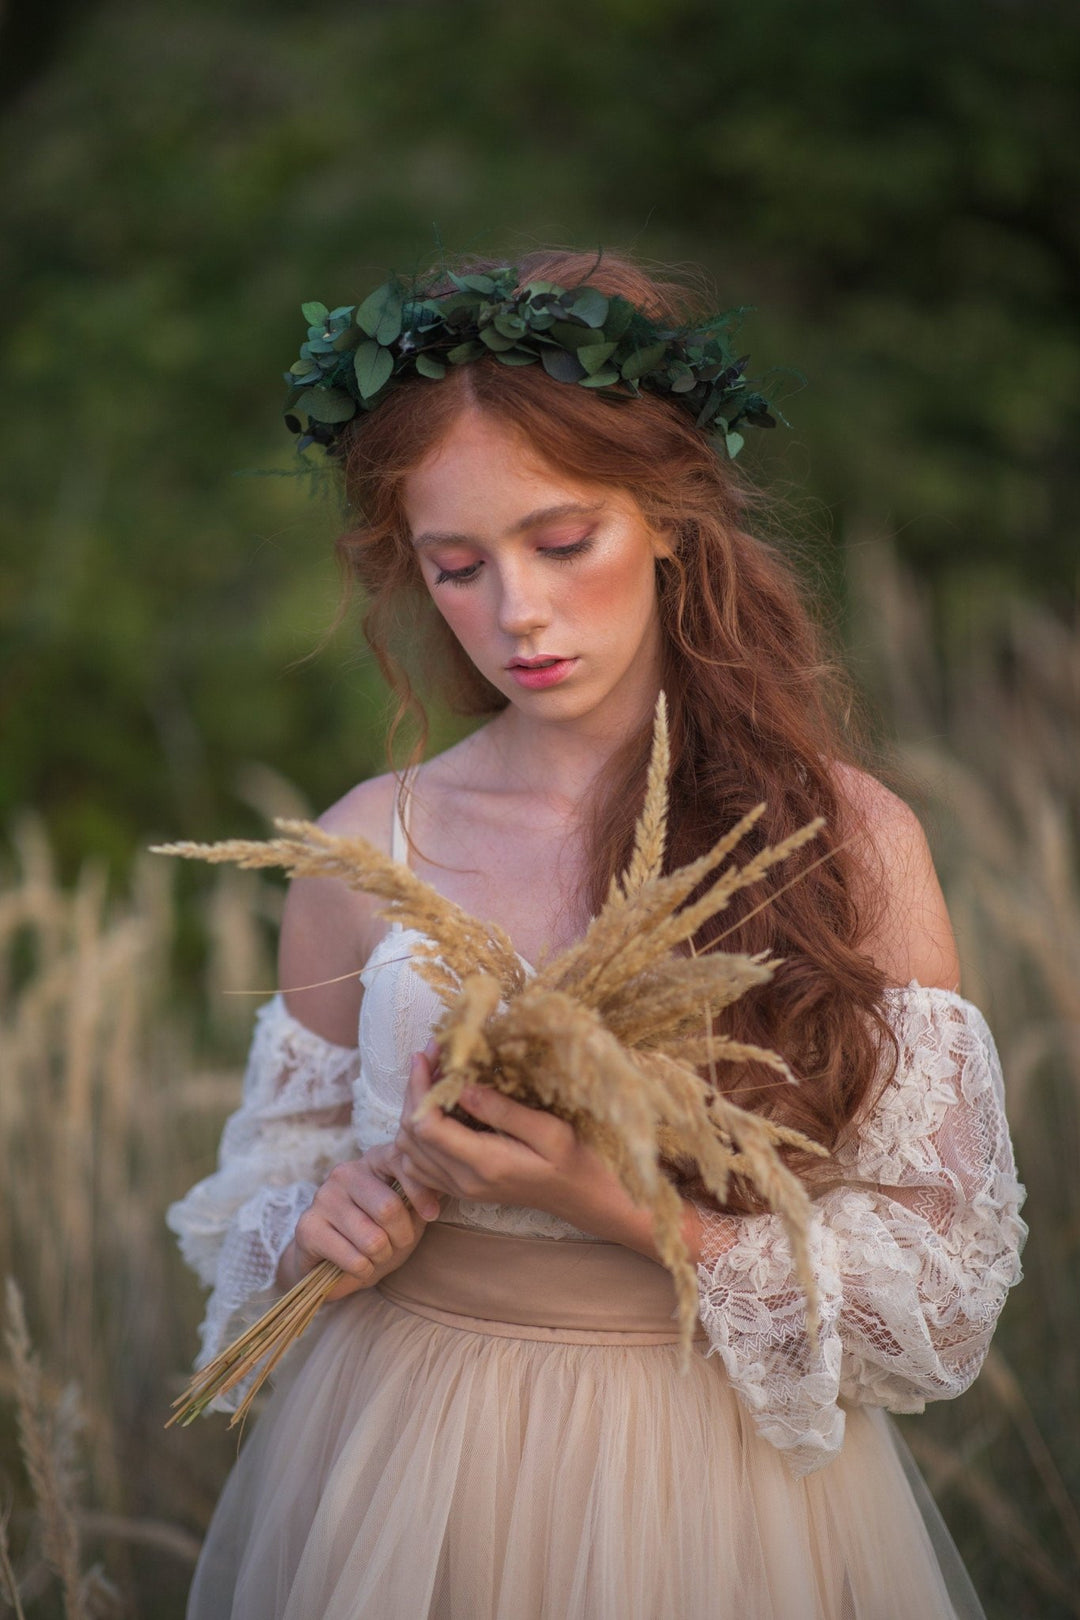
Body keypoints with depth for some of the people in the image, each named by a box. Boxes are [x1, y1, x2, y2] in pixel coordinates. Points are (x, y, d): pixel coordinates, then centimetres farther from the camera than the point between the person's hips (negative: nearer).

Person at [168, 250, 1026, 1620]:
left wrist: (615, 1203, -21)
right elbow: (267, 1189, 9)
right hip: (400, 1485, 2)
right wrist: (321, 1229, -14)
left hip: (724, 1494, -1)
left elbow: (948, 1285, -10)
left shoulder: (847, 840, -9)